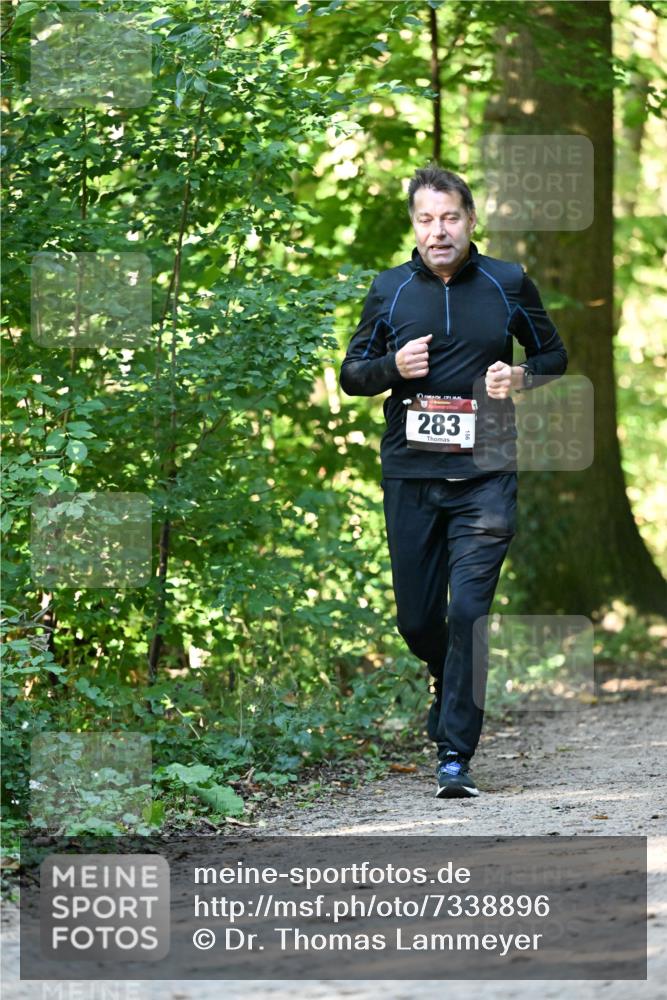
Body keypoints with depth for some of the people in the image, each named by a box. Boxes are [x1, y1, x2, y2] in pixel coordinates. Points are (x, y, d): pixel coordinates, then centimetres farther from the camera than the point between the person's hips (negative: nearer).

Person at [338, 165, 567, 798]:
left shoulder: (508, 284, 3)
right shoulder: (389, 290, 5)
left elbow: (555, 356, 15)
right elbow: (350, 374, 13)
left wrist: (522, 378, -8)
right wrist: (392, 367, -9)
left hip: (485, 475, -2)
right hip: (409, 476, 2)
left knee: (468, 610, -13)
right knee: (416, 619, 8)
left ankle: (455, 754, -8)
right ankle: (449, 684, 41)